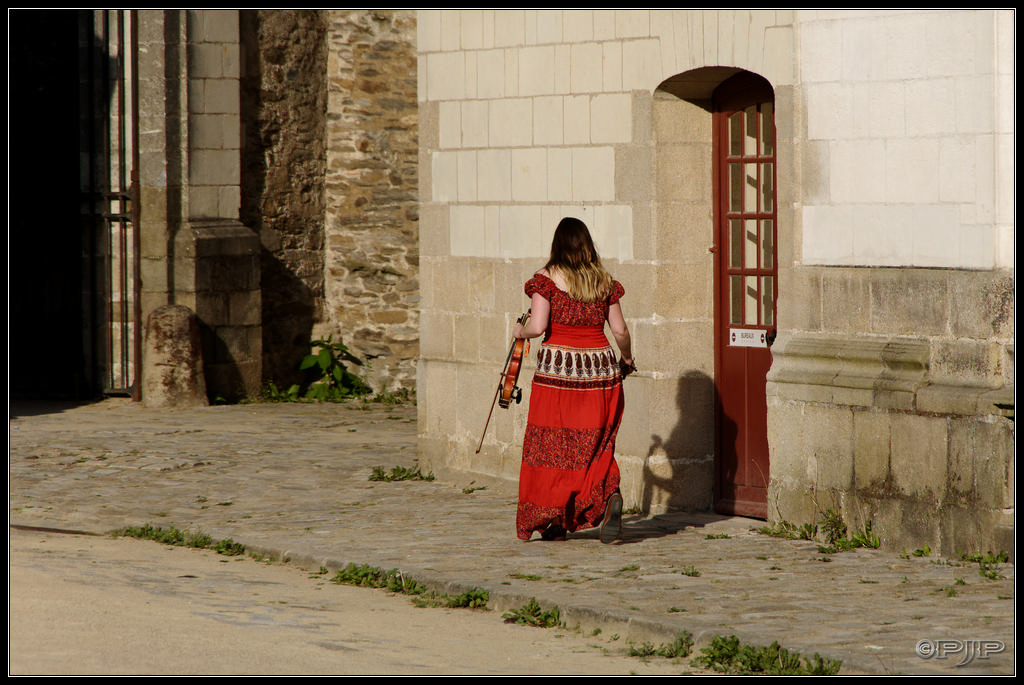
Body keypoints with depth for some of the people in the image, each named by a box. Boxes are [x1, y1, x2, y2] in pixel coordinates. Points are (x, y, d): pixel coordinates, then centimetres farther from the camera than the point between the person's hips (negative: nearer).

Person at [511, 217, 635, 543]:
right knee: (596, 445, 10)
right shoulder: (604, 281, 6)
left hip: (557, 367, -3)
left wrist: (520, 331, 9)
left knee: (553, 443, 7)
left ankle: (553, 521, 11)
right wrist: (627, 359, 24)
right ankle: (610, 495, -17)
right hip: (598, 366, 3)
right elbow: (620, 330, 7)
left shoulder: (548, 278, -4)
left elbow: (538, 326, -12)